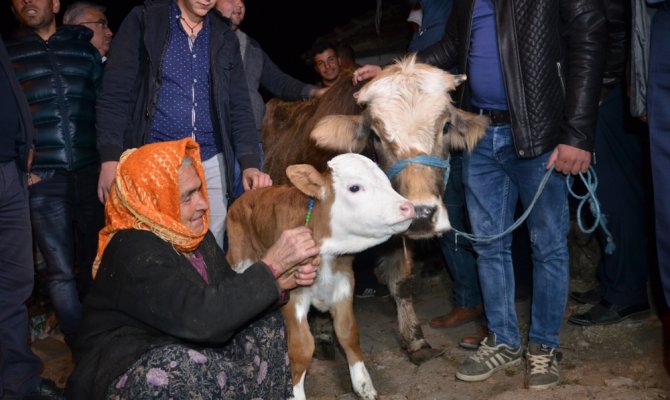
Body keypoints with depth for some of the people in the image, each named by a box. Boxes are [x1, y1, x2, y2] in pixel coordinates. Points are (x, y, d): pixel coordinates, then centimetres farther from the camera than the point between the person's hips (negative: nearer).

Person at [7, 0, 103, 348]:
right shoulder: (7, 54, 11)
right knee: (61, 272, -4)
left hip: (91, 173, 2)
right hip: (42, 178, -1)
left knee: (96, 265, 5)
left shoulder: (83, 49, 16)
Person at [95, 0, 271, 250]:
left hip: (211, 165, 3)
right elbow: (115, 94, -3)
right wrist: (110, 159, -13)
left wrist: (250, 163, -6)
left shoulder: (224, 37, 11)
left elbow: (239, 106, 8)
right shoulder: (143, 21, 1)